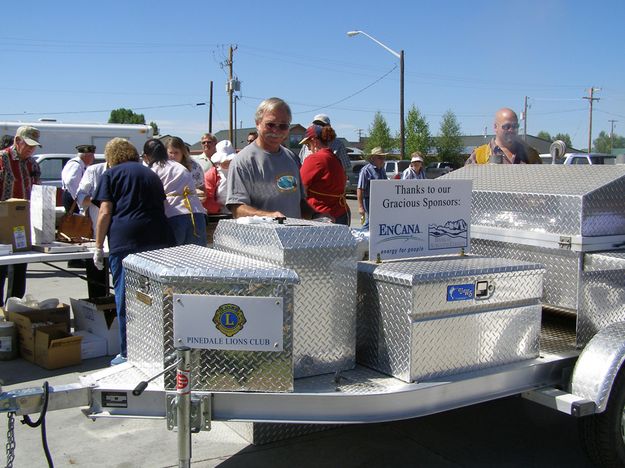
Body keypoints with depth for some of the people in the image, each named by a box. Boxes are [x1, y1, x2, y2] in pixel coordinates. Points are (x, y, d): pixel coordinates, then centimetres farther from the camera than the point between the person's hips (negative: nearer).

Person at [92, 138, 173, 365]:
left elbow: (105, 213, 0)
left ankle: (128, 354, 5)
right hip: (159, 239, 5)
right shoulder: (151, 174, 23)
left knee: (125, 297, 2)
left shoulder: (111, 174, 9)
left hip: (125, 240, -4)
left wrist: (98, 248, 4)